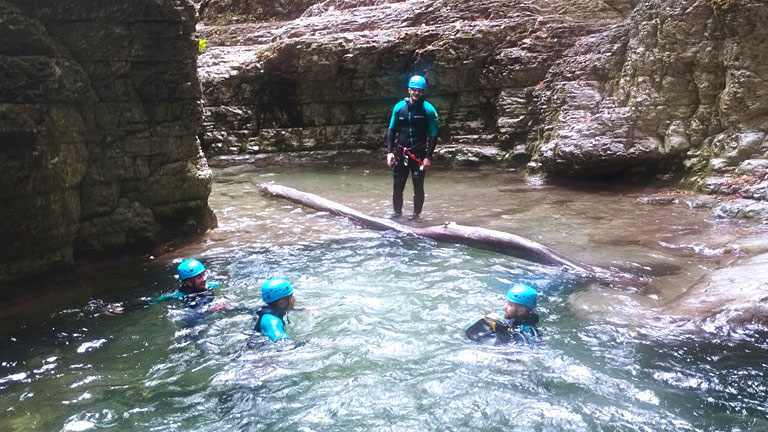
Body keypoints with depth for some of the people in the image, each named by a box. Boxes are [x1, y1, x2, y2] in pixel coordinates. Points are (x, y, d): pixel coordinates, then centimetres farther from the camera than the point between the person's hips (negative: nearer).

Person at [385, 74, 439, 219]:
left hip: (419, 154, -2)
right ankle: (397, 212, 25)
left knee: (418, 187, 5)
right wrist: (390, 151, -1)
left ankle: (416, 214, 19)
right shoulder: (399, 107, 1)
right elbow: (391, 130, 7)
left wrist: (428, 157, -12)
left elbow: (433, 135, -6)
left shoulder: (428, 109, -7)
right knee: (397, 186, 7)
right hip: (400, 153, 2)